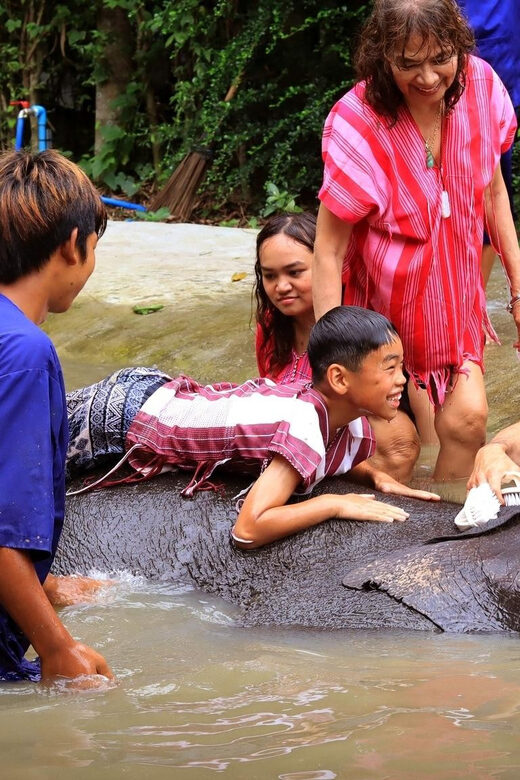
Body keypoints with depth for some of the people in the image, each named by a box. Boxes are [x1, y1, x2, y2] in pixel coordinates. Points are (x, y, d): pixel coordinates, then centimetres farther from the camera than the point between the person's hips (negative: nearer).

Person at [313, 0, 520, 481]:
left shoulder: (480, 86, -12)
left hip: (455, 296, 4)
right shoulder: (356, 125, -26)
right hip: (385, 305, -4)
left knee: (469, 418, -6)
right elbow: (328, 251, -23)